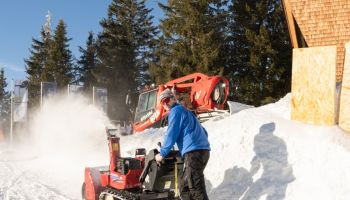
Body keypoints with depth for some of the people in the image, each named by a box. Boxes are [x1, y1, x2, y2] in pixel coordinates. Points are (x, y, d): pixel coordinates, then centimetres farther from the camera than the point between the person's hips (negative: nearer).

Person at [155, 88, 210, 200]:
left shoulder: (176, 110, 2)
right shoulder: (185, 111, 30)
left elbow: (172, 134, -6)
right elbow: (204, 132, 32)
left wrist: (162, 153, 0)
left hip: (194, 152, -10)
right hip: (203, 150, 10)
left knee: (197, 189, -13)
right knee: (184, 186, 15)